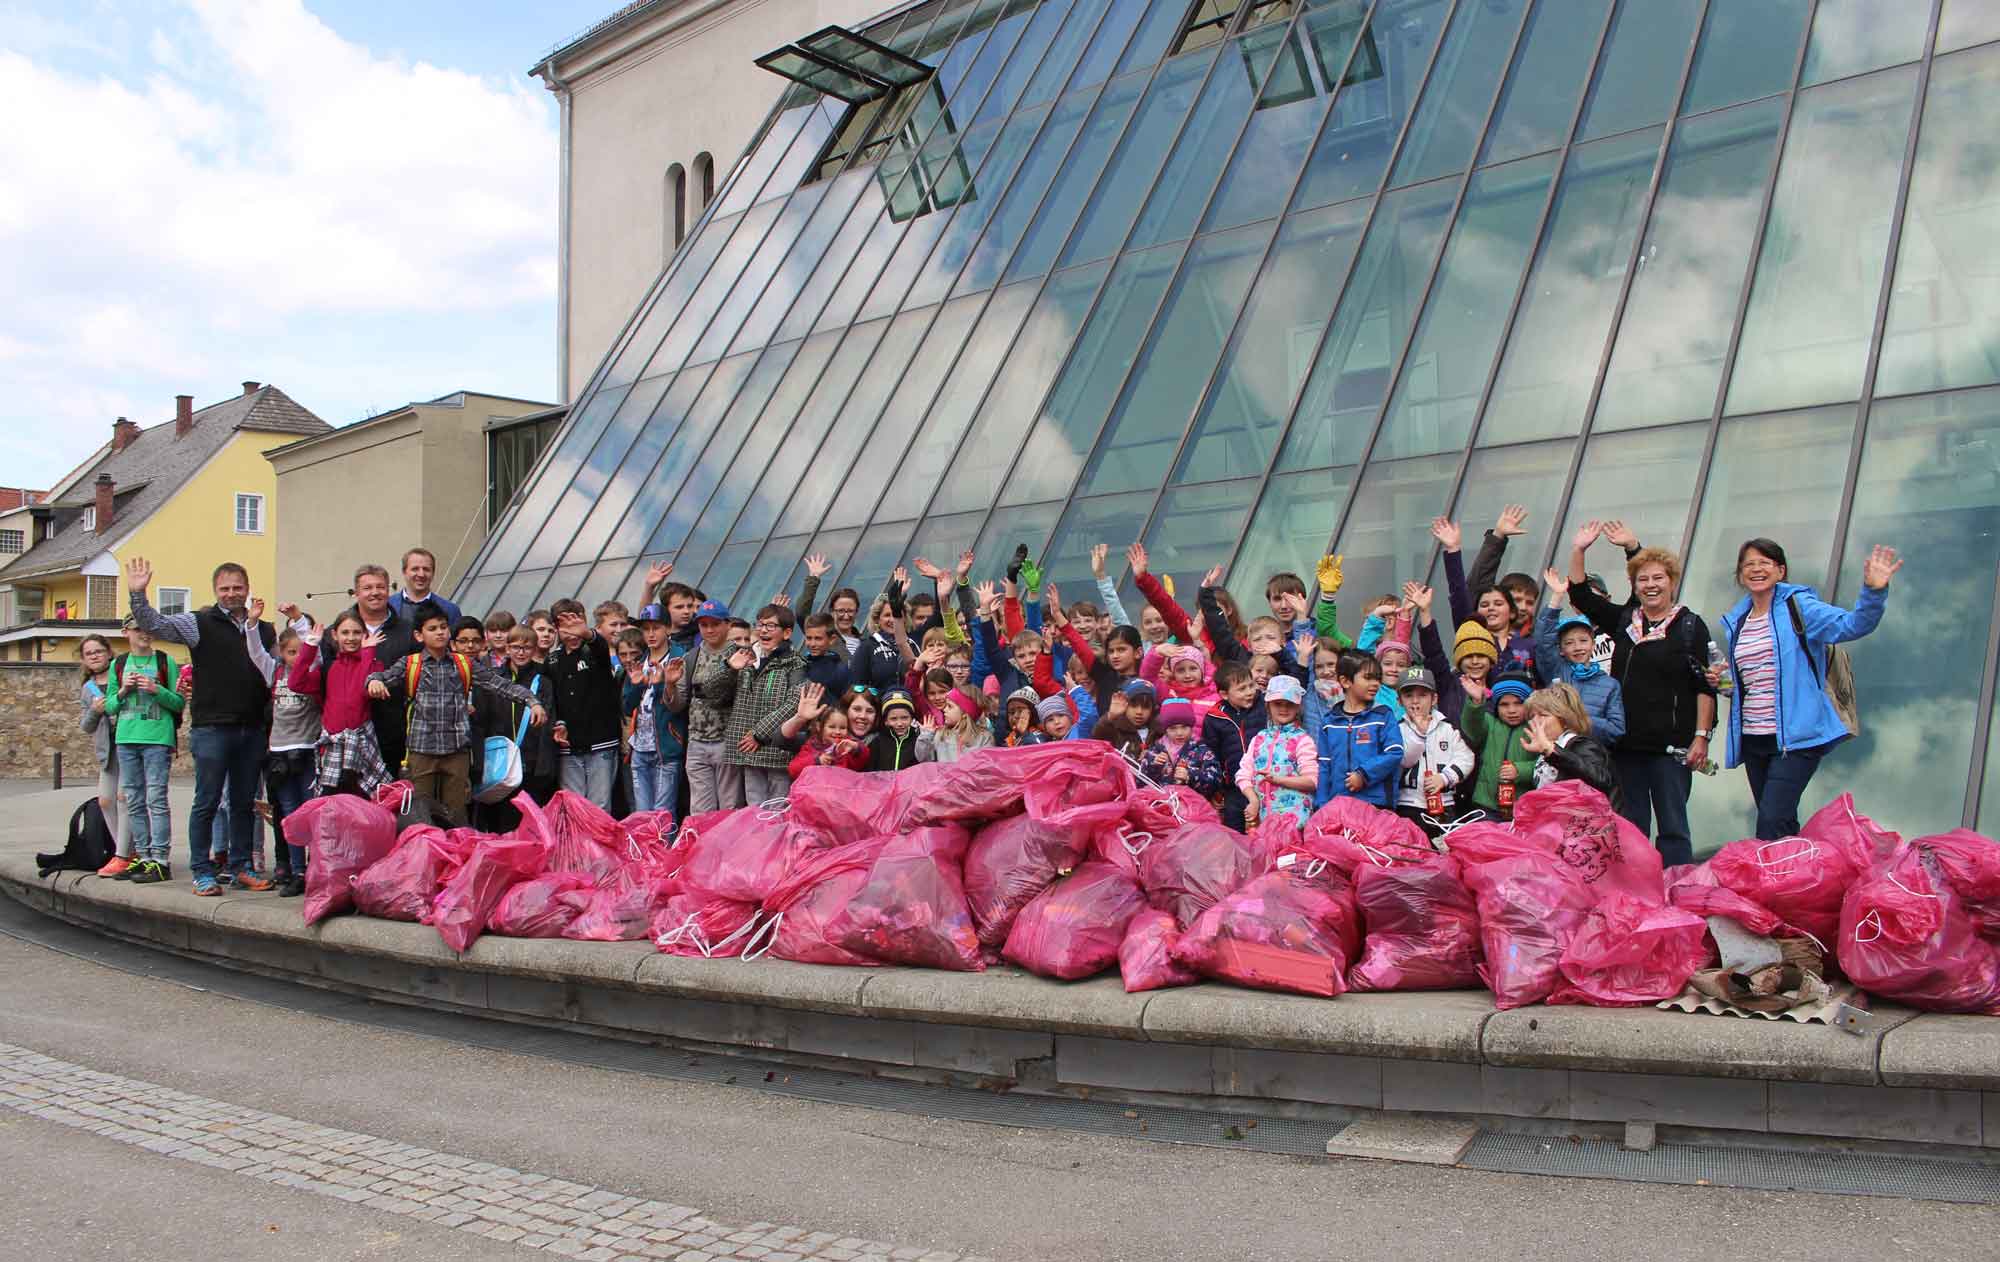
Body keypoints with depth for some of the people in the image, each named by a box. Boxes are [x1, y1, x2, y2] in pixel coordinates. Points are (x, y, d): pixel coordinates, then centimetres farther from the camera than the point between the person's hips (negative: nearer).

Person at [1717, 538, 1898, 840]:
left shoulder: (1798, 607, -4)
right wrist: (1723, 680, 4)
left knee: (1771, 825, -17)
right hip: (1752, 740, 6)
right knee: (1782, 827, 13)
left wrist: (1873, 592, -36)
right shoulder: (1736, 622, 14)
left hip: (1797, 737, -6)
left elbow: (1854, 624, -19)